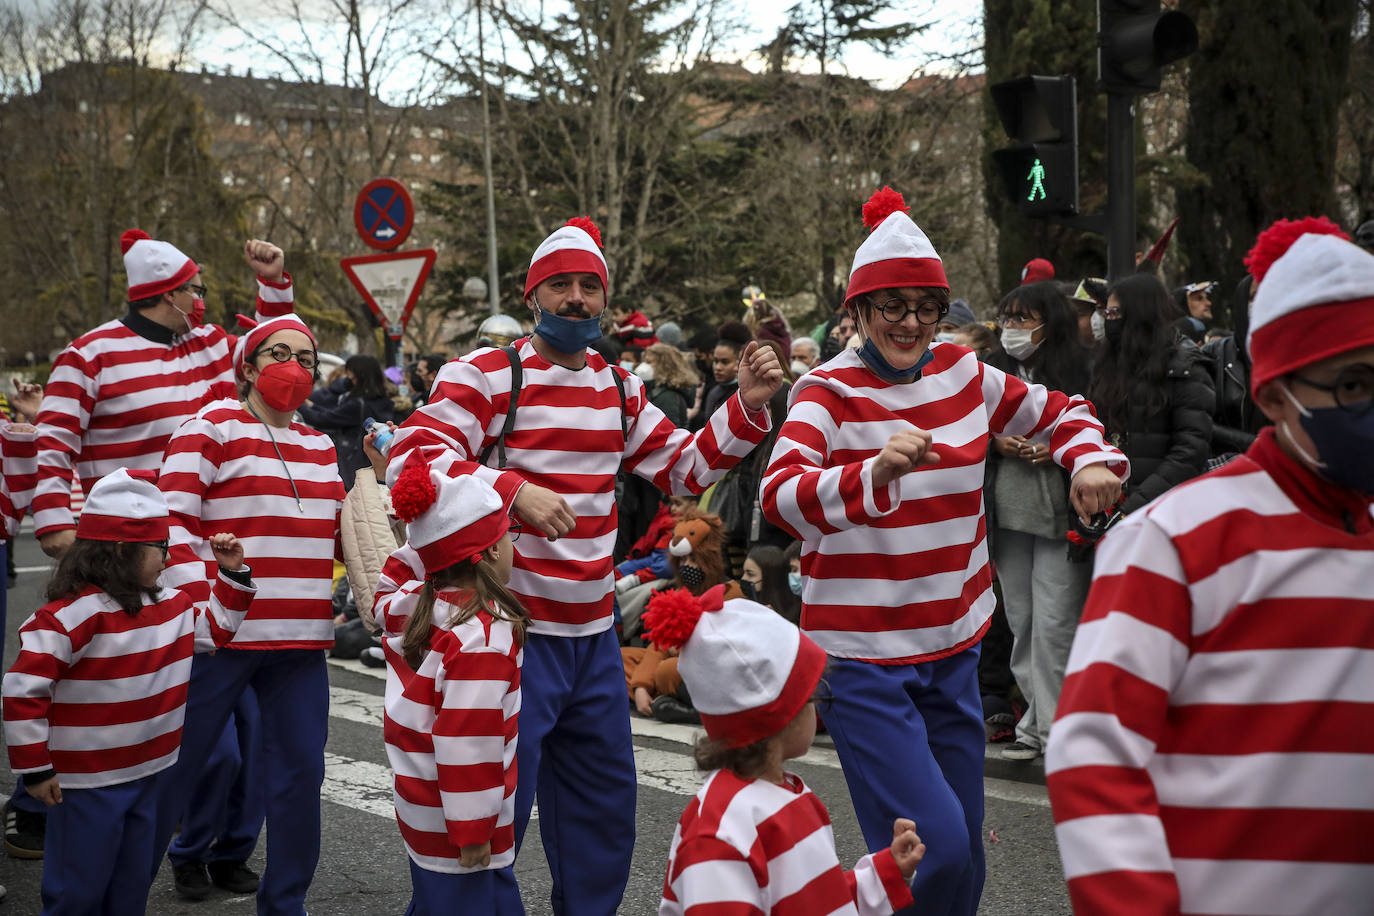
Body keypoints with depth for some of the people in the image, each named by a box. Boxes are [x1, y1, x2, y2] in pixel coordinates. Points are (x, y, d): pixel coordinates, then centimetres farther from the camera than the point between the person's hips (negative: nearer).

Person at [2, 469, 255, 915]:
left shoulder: (169, 606, 6)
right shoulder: (72, 614, -21)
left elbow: (215, 630, 26)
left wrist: (232, 574, 13)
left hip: (149, 775, 8)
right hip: (85, 785, -8)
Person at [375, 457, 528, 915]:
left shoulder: (408, 605, 3)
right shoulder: (484, 634, -23)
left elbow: (382, 591, 30)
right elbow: (467, 739, -25)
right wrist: (473, 833, -18)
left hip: (417, 806, 9)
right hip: (457, 821, -9)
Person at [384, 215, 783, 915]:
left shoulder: (618, 388, 12)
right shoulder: (484, 376, -8)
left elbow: (684, 467, 16)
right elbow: (409, 456, -21)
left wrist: (746, 409, 0)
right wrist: (512, 489, -33)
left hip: (594, 636, 7)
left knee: (605, 811, 17)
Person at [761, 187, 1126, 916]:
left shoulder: (964, 376, 5)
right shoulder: (828, 392, -10)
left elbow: (1059, 412, 20)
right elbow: (782, 498, -27)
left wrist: (1090, 460, -2)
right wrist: (873, 474, -45)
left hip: (953, 644, 6)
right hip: (863, 656, -6)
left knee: (965, 855, 12)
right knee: (934, 845, -16)